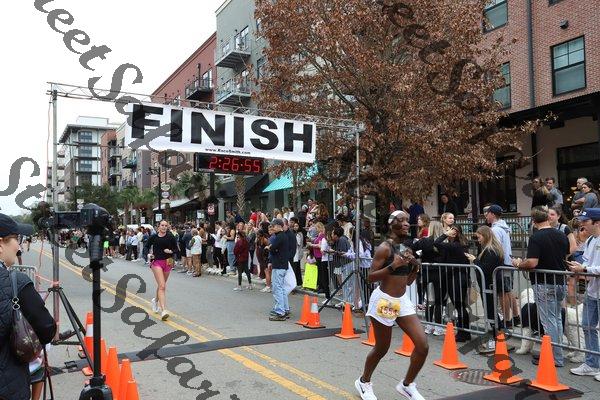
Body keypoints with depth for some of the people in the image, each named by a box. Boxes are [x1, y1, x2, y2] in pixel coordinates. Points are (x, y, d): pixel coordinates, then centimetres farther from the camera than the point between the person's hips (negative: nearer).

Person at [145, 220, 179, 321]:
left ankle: (156, 300, 47)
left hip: (167, 262, 3)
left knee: (162, 285, 17)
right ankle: (163, 310, -20)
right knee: (162, 286, -15)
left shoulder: (171, 237, -1)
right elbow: (147, 247, 14)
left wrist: (171, 251, -15)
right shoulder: (153, 237, -1)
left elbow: (177, 249, 4)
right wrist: (149, 254, -3)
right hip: (156, 262, -2)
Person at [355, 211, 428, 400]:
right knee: (382, 348, 7)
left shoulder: (407, 249, 9)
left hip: (403, 300, 7)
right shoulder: (385, 248, -14)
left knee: (423, 345, -2)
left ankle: (407, 385, 19)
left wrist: (416, 267, -2)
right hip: (384, 300, -7)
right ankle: (363, 382, 34)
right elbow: (371, 277, -17)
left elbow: (408, 281, 15)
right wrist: (393, 265, -26)